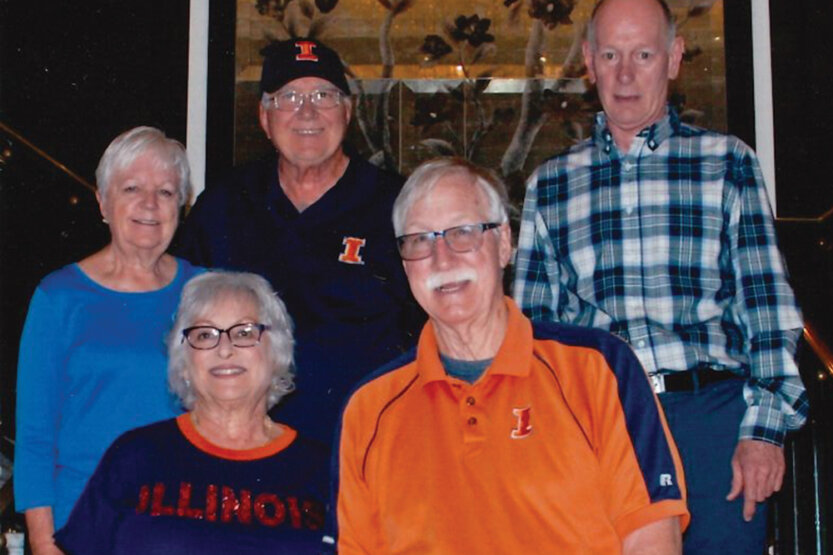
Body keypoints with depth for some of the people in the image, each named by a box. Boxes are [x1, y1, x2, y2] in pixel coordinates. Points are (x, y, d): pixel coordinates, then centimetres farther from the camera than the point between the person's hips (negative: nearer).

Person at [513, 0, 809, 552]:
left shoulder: (727, 162, 8)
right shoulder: (550, 184, 13)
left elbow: (767, 304, 3)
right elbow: (530, 324, 15)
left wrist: (763, 429, -6)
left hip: (712, 414, -1)